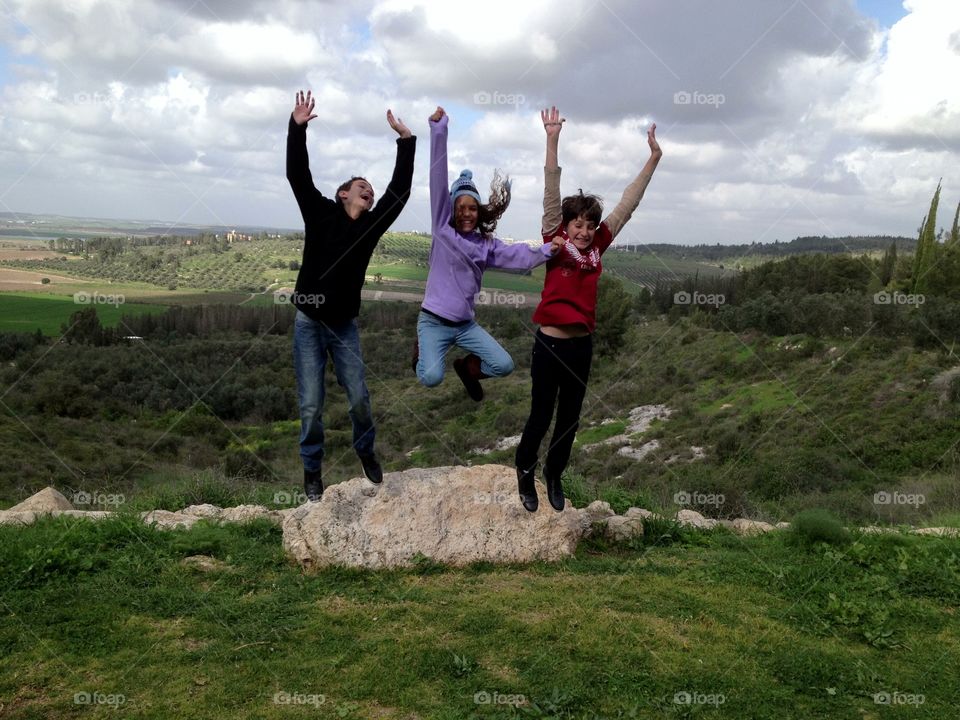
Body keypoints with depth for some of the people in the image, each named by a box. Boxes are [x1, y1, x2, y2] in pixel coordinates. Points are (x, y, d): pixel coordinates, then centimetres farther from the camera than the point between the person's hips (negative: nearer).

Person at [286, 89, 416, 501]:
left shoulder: (373, 224, 4)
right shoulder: (321, 213, -2)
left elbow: (400, 190, 0)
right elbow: (297, 175, -10)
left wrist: (406, 142, -3)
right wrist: (297, 127, -19)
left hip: (345, 326, 2)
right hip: (308, 324, -2)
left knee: (359, 397, 2)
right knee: (311, 405, 1)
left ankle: (366, 451, 30)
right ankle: (312, 470, 18)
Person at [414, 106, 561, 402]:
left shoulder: (487, 244, 6)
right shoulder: (442, 228, -4)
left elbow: (518, 256, -6)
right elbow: (438, 181, -11)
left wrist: (547, 250, -26)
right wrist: (439, 131, -16)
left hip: (465, 324, 4)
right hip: (434, 321, -4)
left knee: (504, 365, -7)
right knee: (432, 377, -21)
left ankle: (466, 367, 26)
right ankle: (422, 349, 17)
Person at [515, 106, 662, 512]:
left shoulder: (597, 246, 4)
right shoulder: (555, 242, -6)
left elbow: (627, 205, 6)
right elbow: (552, 196, -15)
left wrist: (653, 158, 5)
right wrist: (553, 141, -23)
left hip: (582, 344, 5)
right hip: (550, 343, -4)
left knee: (570, 418, 15)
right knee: (540, 417, 6)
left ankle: (554, 474, 35)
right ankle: (525, 474, 27)